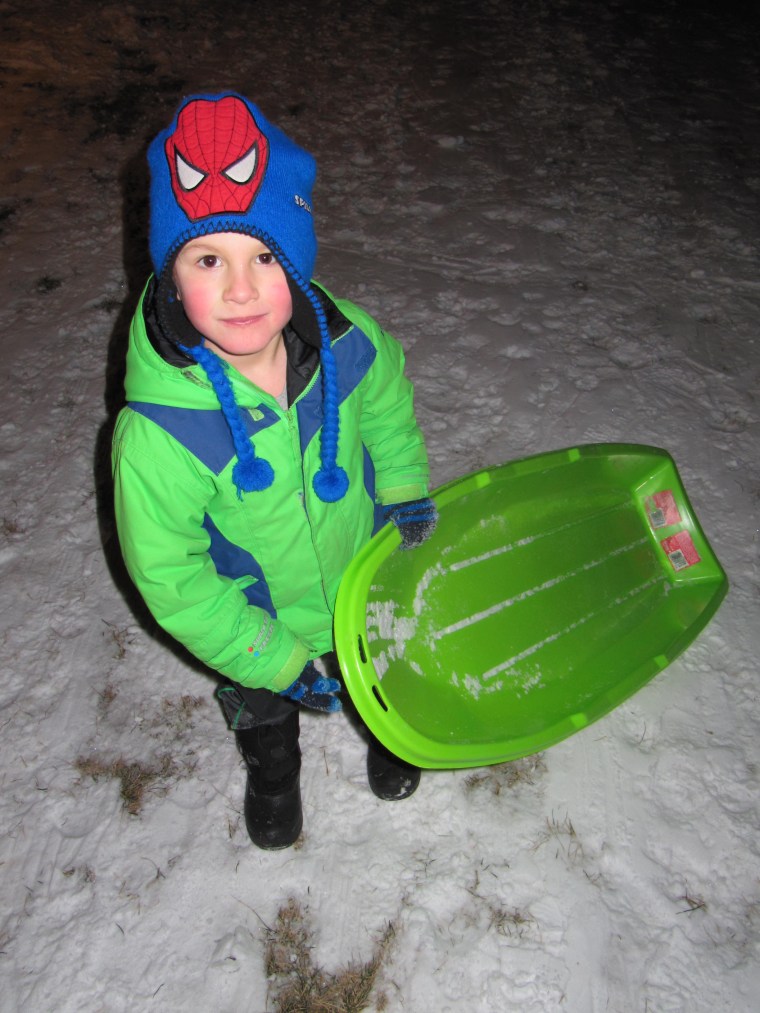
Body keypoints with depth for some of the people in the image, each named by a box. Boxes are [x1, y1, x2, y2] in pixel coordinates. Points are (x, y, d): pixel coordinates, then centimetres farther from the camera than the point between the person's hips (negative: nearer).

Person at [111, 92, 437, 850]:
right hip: (257, 617, -2)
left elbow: (386, 401, -2)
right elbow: (170, 577, -25)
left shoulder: (346, 342, -28)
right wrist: (276, 659, -19)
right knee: (260, 704, 30)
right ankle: (272, 772, 66)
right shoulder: (159, 434, -38)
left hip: (367, 578, 3)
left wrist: (406, 491, 2)